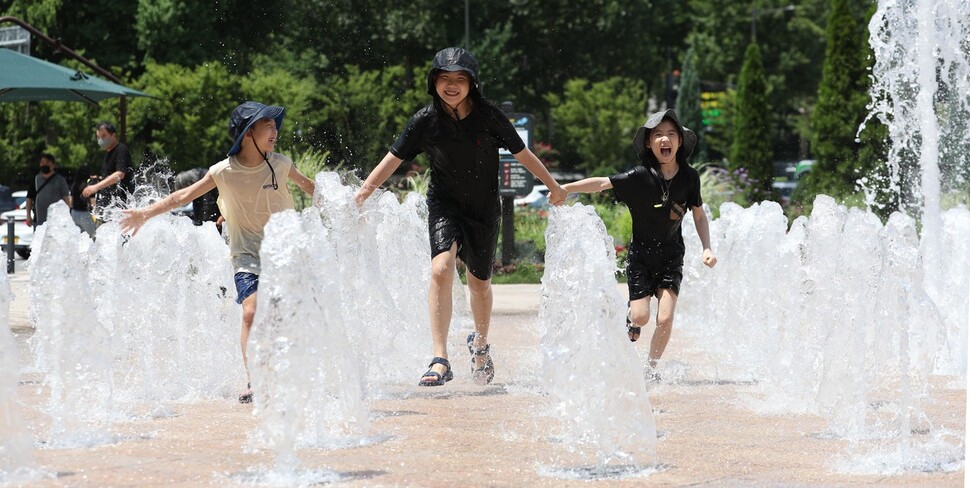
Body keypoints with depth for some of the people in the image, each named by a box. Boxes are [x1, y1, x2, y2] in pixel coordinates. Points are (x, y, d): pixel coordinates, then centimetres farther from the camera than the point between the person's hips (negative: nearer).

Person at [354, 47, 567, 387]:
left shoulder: (489, 117, -13)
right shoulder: (426, 121, -13)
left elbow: (522, 153, 0)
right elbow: (394, 158, -5)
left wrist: (553, 185, 11)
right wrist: (363, 192, -11)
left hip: (484, 209, 1)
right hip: (445, 205, -1)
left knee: (479, 282, 14)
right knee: (441, 269, -25)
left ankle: (480, 345, 44)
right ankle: (440, 360, -27)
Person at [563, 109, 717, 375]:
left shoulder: (689, 177, -8)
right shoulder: (639, 177, -16)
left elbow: (699, 215, 4)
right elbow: (604, 183, -23)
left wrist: (707, 248, -5)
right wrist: (564, 188, -34)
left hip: (671, 257, 1)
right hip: (641, 255, -1)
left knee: (665, 319, -9)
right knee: (641, 317, -3)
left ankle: (652, 366, 14)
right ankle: (631, 318, 35)